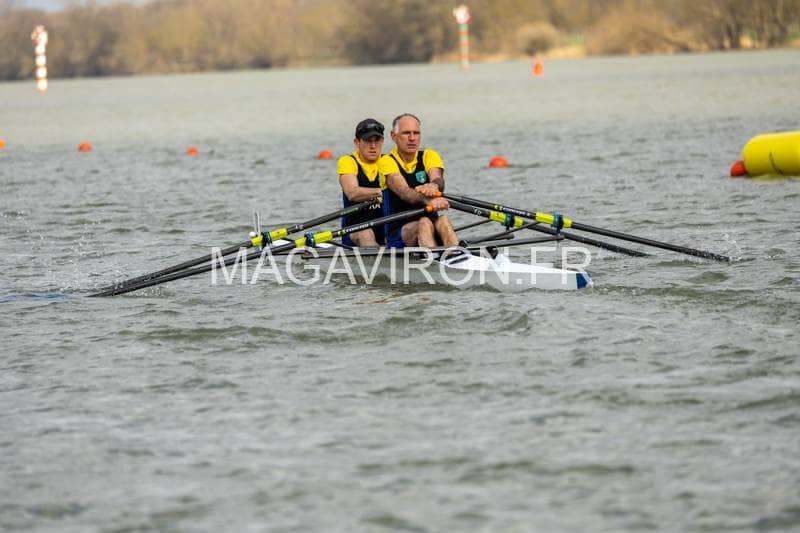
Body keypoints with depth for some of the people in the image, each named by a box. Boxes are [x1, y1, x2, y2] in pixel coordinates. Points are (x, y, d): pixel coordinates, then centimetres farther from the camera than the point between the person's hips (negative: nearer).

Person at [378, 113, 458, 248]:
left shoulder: (429, 156, 11)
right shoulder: (387, 162, -2)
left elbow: (438, 180, -13)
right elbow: (404, 192, -21)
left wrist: (434, 186, -40)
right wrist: (427, 199, -44)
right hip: (398, 233, -3)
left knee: (443, 221, -31)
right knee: (424, 224, -34)